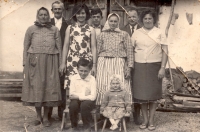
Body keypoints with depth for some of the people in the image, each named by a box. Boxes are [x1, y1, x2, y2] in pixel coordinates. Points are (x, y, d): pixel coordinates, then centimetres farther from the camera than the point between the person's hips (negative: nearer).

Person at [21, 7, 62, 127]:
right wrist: (25, 64, -1)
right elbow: (26, 47, 6)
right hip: (34, 63, 0)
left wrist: (60, 64, 2)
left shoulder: (55, 30, 7)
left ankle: (46, 117, 15)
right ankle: (38, 116, 20)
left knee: (49, 88, 2)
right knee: (36, 88, 4)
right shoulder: (31, 29, 6)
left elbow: (59, 48, 6)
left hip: (50, 62, 0)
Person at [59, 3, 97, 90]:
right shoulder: (70, 28, 11)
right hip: (72, 61, 0)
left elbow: (93, 48, 6)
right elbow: (66, 46, 9)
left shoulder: (91, 29, 10)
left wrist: (94, 65, -1)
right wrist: (63, 63, 3)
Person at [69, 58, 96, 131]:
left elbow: (93, 97, -15)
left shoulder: (92, 79, -9)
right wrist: (86, 95, -20)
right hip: (77, 100, 2)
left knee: (84, 105, -33)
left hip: (88, 101, -1)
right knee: (73, 105, -30)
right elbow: (71, 94, -9)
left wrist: (78, 96, -20)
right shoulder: (73, 78, -4)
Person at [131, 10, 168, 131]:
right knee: (141, 93, 3)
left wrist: (162, 68, -8)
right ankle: (145, 120, 18)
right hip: (140, 66, 1)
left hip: (155, 66, -1)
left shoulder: (159, 33, 2)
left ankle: (151, 120, 16)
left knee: (154, 93, 4)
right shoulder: (136, 33, 7)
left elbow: (165, 51, -1)